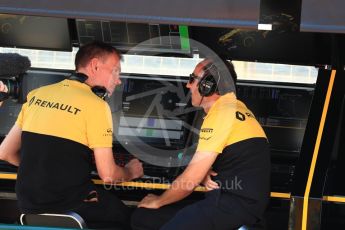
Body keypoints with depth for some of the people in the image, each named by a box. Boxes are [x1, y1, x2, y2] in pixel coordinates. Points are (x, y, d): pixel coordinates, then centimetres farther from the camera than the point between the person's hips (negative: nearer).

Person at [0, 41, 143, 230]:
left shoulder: (36, 95, 8)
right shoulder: (95, 105, -10)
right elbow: (108, 175, -10)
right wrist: (131, 172, 12)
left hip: (27, 205, 6)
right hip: (69, 205, -6)